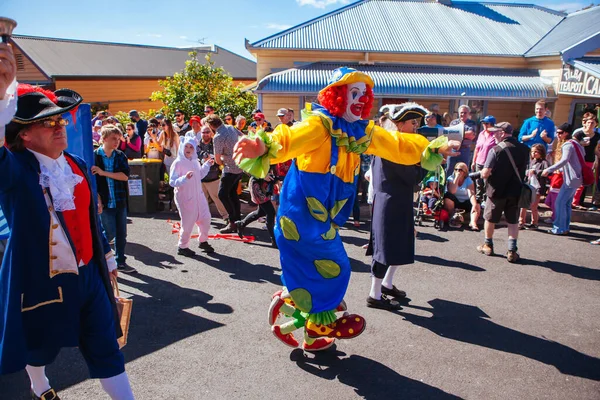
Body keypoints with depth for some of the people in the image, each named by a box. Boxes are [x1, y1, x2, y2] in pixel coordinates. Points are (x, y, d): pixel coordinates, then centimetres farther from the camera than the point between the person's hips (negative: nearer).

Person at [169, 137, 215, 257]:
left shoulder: (195, 162, 6)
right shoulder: (178, 163, -15)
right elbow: (172, 182, -20)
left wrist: (207, 165, 15)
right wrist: (185, 178, -34)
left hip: (198, 196, 7)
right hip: (185, 198, -7)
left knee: (205, 218, 10)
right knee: (188, 223, 1)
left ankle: (203, 241, 31)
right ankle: (182, 247, 20)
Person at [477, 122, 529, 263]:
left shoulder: (496, 150, -17)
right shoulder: (524, 149, -1)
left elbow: (485, 174, -19)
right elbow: (524, 169, 11)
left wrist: (483, 172, 2)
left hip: (497, 190, -3)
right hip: (515, 191, 4)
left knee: (490, 219, 15)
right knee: (513, 221, 12)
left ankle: (488, 246, 29)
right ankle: (512, 251, 9)